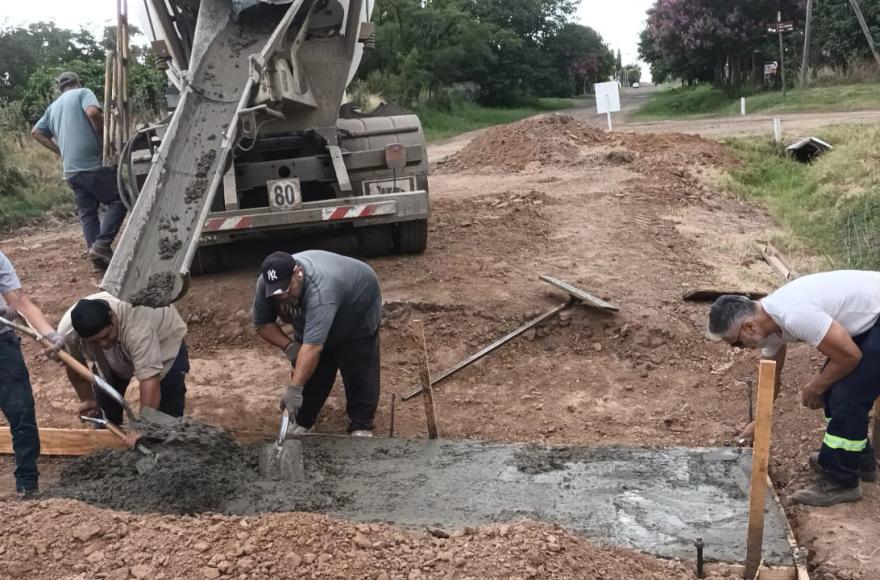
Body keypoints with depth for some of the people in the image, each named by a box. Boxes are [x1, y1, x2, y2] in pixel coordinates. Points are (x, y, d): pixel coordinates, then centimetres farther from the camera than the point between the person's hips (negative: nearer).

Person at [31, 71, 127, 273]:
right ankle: (102, 244, -14)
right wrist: (104, 135, -5)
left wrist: (59, 150, 19)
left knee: (87, 213, 9)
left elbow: (36, 132, 24)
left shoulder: (53, 107, 23)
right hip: (93, 163, -7)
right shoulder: (82, 93, 2)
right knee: (117, 200, 0)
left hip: (71, 170, 7)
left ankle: (99, 260, 5)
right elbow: (93, 112, -18)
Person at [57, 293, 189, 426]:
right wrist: (87, 399, -4)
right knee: (104, 409, 5)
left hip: (166, 340, -4)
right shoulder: (68, 331, -29)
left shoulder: (137, 327, -45)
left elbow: (149, 378, -47)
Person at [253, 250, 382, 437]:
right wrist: (289, 346, -26)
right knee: (307, 367, 3)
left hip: (358, 305, -6)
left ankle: (361, 426, 2)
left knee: (358, 369, -7)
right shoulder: (265, 284, -25)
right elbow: (262, 324, -11)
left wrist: (294, 388, -53)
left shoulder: (320, 290, -44)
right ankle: (303, 421, 14)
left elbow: (312, 346, -49)